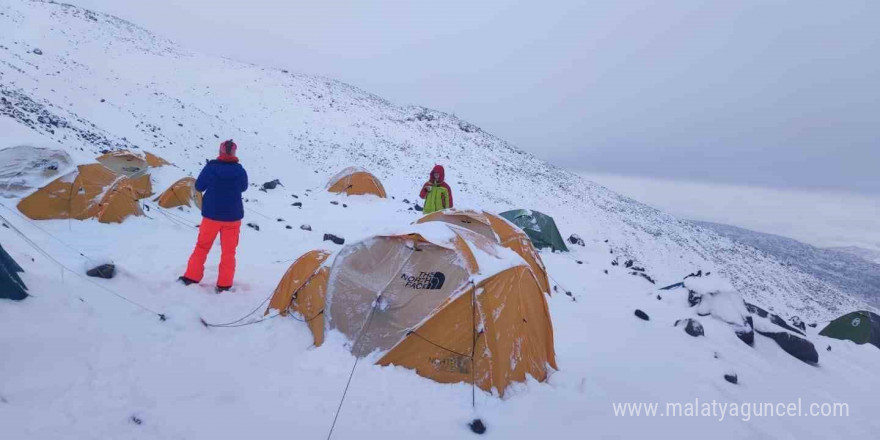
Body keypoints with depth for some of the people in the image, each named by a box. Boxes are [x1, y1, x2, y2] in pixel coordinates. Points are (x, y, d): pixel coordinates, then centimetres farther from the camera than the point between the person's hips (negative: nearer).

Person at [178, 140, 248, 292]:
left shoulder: (210, 167, -12)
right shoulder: (240, 170, -9)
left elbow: (199, 187, 0)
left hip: (211, 215, 0)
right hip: (233, 216, 0)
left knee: (202, 246, 16)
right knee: (228, 251, 9)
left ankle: (191, 278, 18)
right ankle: (224, 285, 9)